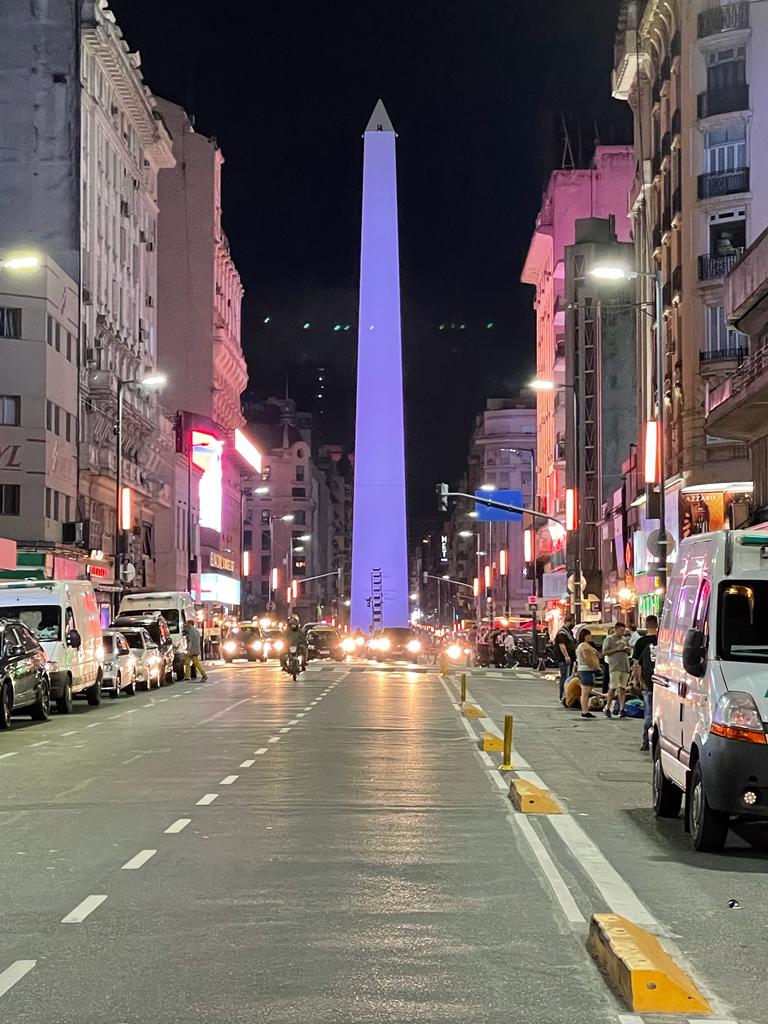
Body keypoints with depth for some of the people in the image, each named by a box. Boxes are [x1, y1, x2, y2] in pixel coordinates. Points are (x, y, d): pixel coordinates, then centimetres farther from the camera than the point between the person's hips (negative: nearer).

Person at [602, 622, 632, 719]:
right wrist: (616, 649, -14)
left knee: (623, 688, 1)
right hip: (615, 666, -6)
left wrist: (628, 650, 5)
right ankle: (607, 709, -4)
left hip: (625, 666, 6)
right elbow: (604, 652, -6)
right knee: (613, 687, -11)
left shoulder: (625, 639, 21)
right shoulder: (609, 639, 2)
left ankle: (621, 709, 2)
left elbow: (629, 652, 29)